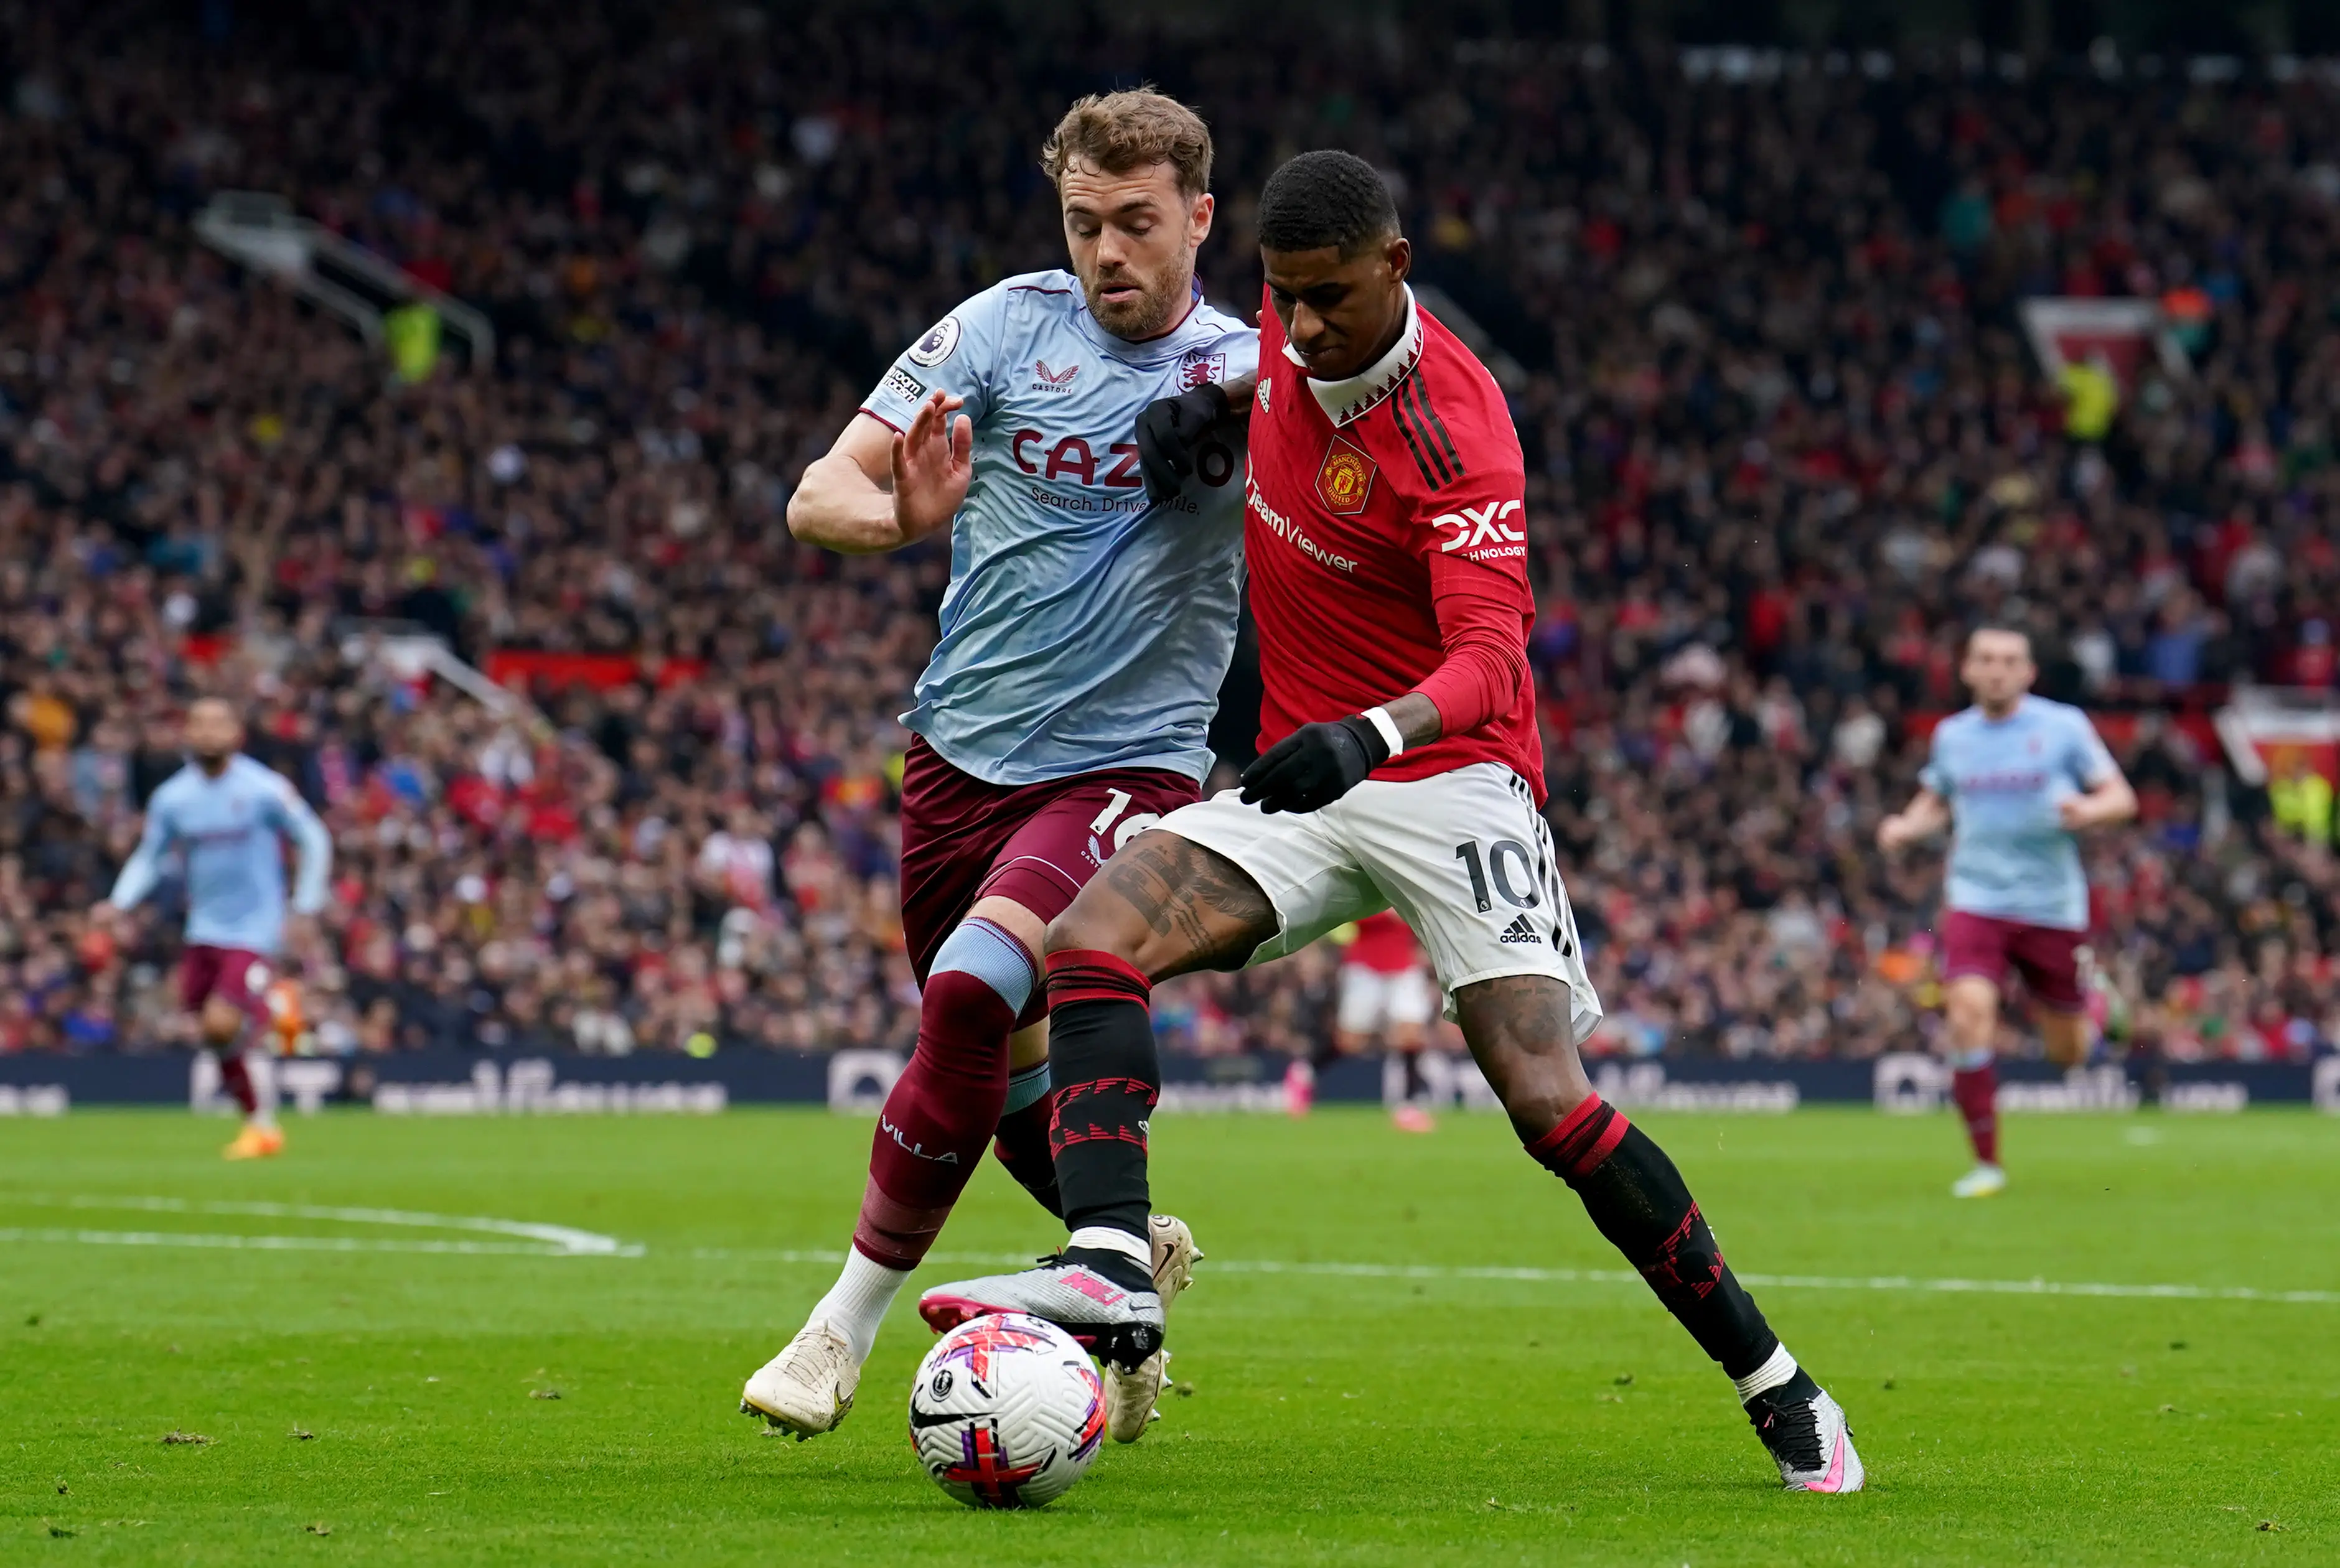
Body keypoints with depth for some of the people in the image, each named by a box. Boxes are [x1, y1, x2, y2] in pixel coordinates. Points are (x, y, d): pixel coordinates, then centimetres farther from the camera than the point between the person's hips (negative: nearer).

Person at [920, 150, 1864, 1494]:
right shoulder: (1288, 337, -1)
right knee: (1093, 938, -19)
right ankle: (1111, 1269, -32)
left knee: (1550, 1101, -18)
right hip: (1305, 780, 7)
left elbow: (1491, 657, -33)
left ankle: (1781, 1393, -5)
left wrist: (1372, 735, -51)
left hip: (1449, 774, -7)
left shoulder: (1455, 435, -22)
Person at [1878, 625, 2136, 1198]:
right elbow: (1934, 803, 24)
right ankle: (1986, 1163, -11)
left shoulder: (2063, 726, -2)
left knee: (2067, 1053, 7)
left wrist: (2087, 810, -23)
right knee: (1969, 1016, -22)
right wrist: (1906, 827, 2)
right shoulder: (1952, 735, 7)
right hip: (1976, 902, 1)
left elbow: (2122, 799, -1)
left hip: (2052, 907, -1)